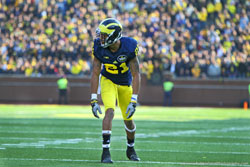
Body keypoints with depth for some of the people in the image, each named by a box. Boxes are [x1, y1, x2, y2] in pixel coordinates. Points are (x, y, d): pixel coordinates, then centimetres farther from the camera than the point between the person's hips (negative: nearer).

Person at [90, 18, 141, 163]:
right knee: (110, 111, -23)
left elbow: (136, 75, -22)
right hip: (108, 81, -1)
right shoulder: (99, 48, -22)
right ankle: (106, 151, -24)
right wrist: (94, 100, -17)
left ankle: (131, 149, 37)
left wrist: (133, 101, -26)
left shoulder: (129, 47, -27)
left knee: (128, 119, 10)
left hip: (125, 84, 1)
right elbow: (95, 73, -14)